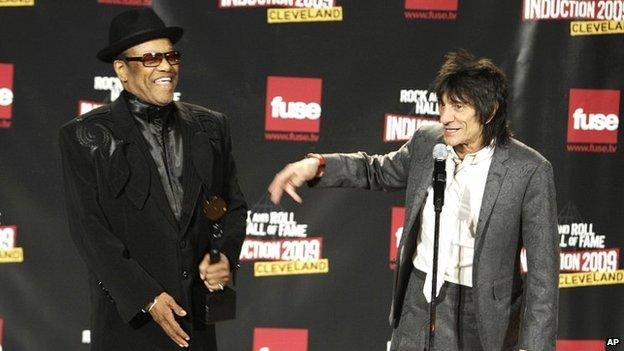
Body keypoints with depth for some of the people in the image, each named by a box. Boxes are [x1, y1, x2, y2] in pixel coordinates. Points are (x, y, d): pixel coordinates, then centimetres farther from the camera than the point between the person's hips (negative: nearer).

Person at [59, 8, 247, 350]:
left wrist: (226, 256, -6)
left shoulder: (211, 128, 8)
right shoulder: (86, 136, -4)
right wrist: (147, 298, -15)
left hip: (197, 315, 4)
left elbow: (233, 207, 14)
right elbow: (90, 230, -9)